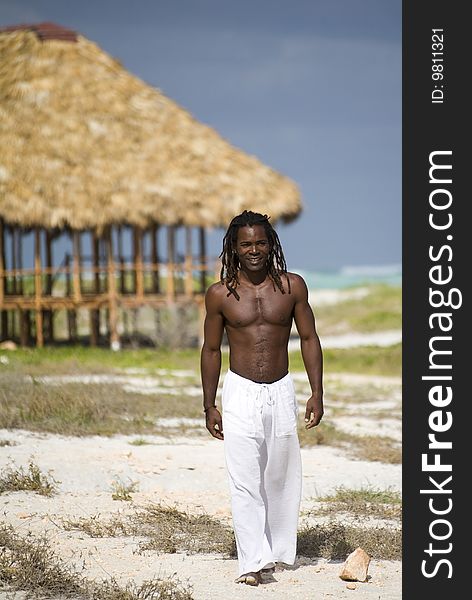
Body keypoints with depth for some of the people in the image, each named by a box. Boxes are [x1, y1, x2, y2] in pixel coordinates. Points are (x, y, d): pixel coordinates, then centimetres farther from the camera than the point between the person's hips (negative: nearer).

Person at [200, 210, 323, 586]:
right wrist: (209, 406, 4)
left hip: (281, 392, 2)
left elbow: (309, 339, 6)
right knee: (245, 481, -8)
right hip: (241, 393, -2)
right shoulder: (220, 294, -2)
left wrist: (317, 393, 0)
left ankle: (281, 549, 23)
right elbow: (211, 350, 6)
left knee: (282, 477, 8)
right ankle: (254, 561, -9)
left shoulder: (292, 287, 0)